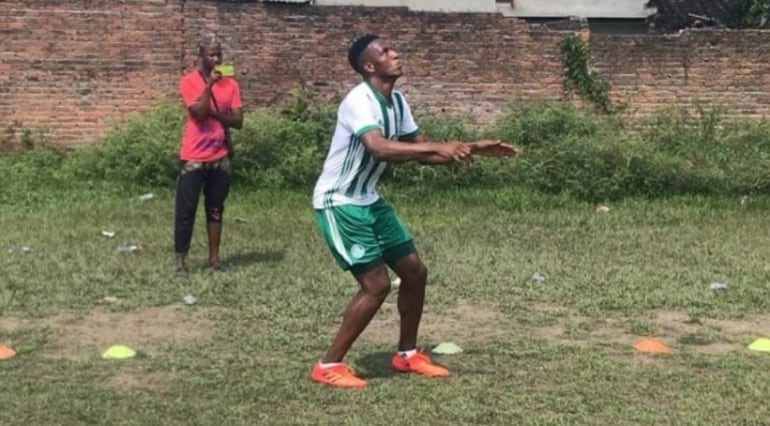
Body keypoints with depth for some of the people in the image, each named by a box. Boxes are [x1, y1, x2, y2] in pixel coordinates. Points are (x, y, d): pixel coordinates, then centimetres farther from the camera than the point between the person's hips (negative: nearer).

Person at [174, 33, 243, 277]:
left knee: (215, 210, 11)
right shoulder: (189, 81, -5)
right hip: (193, 158, -4)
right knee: (186, 211, -1)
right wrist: (209, 84, -19)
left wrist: (214, 113, -13)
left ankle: (214, 258, 18)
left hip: (220, 157, 4)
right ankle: (180, 262, 4)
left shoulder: (230, 84, 6)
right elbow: (199, 113, -18)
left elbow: (238, 121, 0)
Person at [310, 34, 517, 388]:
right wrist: (438, 146, -47)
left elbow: (423, 154, 12)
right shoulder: (359, 100, -23)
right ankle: (328, 366, 0)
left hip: (369, 200, 9)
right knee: (376, 284, -13)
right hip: (339, 202, -9)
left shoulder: (397, 101, 5)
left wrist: (472, 149, 1)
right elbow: (379, 147, -42)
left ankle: (407, 355, 27)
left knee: (414, 272, 10)